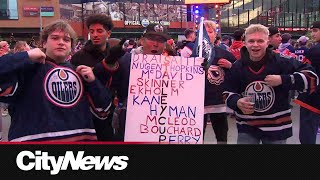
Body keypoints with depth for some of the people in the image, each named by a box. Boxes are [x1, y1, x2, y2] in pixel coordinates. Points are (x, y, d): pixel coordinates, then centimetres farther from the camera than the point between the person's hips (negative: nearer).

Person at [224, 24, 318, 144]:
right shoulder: (237, 67, -2)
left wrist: (283, 80, -23)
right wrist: (237, 102, -18)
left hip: (277, 126, -1)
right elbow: (228, 93, 5)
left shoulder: (282, 61, -11)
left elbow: (311, 76, -10)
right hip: (247, 127, 1)